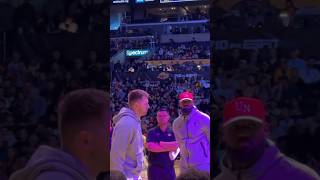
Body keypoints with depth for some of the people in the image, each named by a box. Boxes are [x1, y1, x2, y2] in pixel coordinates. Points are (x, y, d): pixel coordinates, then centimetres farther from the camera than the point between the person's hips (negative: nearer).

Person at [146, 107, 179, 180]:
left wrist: (159, 144, -15)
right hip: (155, 168, -2)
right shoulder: (152, 132, 2)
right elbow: (150, 147, -15)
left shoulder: (173, 132, 8)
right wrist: (168, 147, -10)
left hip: (169, 168, 3)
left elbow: (176, 146, -8)